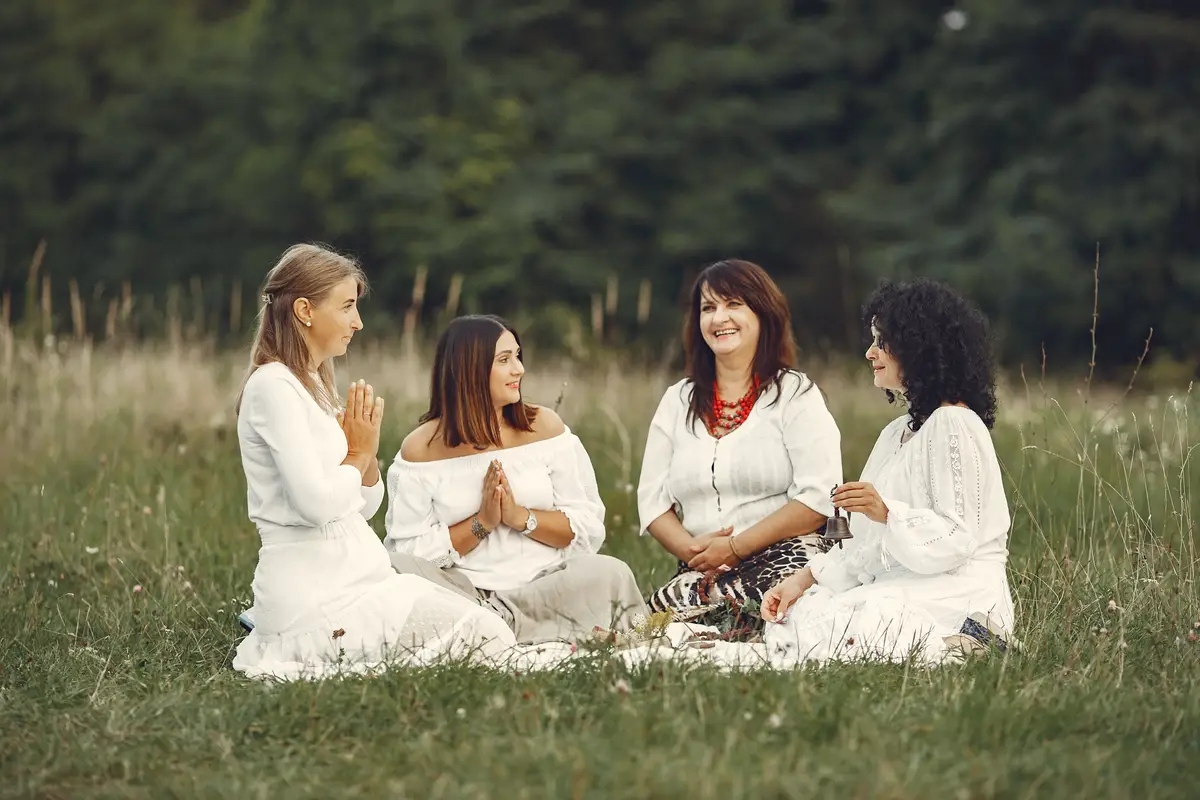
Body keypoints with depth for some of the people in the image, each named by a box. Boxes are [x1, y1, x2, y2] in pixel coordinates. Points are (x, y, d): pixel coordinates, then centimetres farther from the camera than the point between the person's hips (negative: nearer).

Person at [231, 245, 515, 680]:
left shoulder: (313, 386, 18)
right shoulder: (273, 386, -12)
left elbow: (364, 505, 18)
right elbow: (315, 503, -23)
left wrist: (367, 454, -2)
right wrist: (358, 454, -5)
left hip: (349, 578, 10)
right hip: (310, 592, -10)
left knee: (490, 631, 3)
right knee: (489, 640, -14)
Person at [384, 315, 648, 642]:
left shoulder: (544, 426, 8)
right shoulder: (420, 450, 2)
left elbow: (590, 529, 4)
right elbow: (409, 551, -4)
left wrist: (521, 518, -12)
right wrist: (481, 523, -12)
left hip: (546, 586, 2)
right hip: (465, 590, -1)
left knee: (610, 575, -29)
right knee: (397, 570, -31)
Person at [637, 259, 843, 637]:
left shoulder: (795, 395, 5)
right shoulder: (678, 401, 20)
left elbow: (818, 499, -6)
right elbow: (652, 499, 15)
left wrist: (735, 548, -12)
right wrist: (691, 549, -7)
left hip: (783, 562, -4)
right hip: (700, 573, 4)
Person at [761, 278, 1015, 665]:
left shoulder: (954, 426, -9)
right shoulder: (898, 432, 22)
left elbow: (956, 539, -16)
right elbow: (869, 545, 17)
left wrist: (887, 512, -28)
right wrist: (805, 578, 5)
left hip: (956, 598, -9)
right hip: (903, 588, 9)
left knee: (818, 633, -29)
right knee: (789, 620, -14)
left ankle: (952, 648, -16)